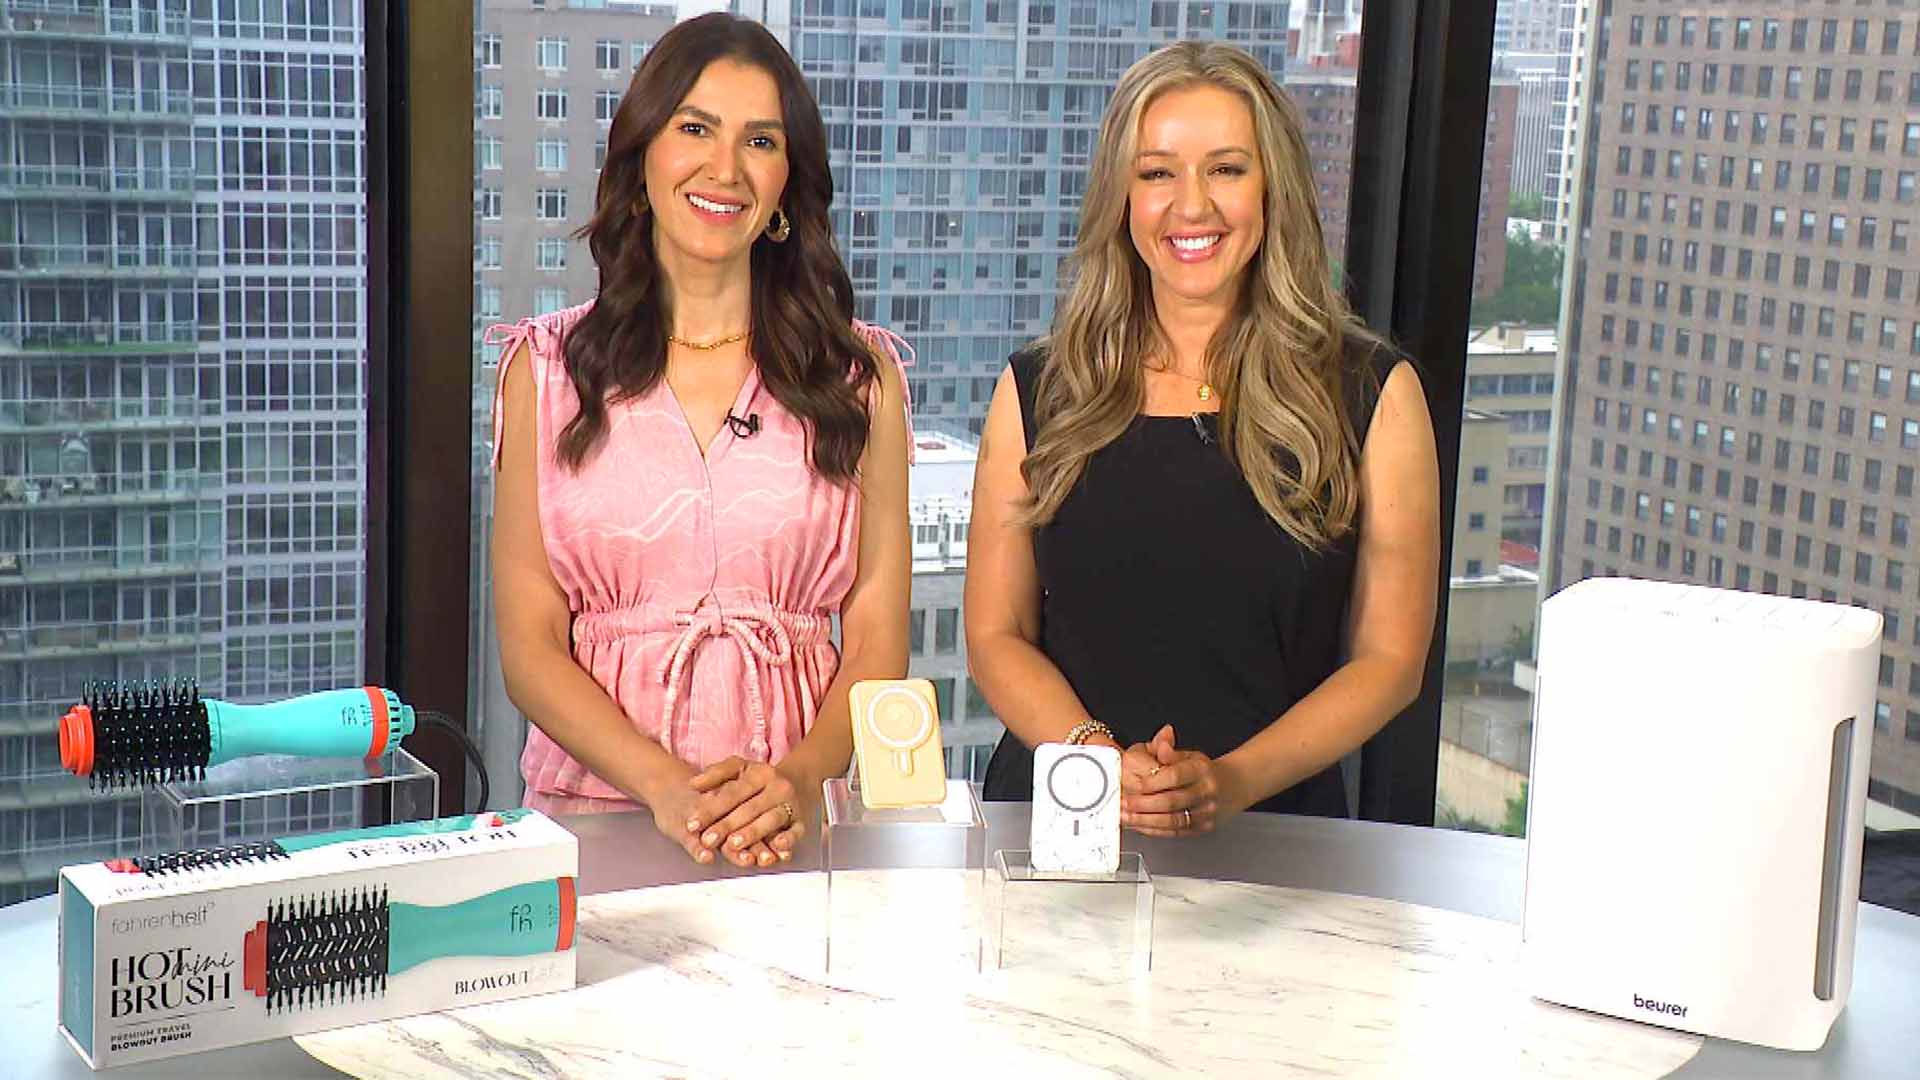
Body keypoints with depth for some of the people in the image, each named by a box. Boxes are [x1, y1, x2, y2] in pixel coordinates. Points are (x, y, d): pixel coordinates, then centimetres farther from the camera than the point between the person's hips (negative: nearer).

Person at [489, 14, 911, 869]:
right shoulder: (546, 367, 8)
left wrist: (799, 782, -13)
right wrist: (667, 787, -13)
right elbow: (529, 649, 3)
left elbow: (878, 643, 5)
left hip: (799, 829, 0)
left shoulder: (860, 374, 9)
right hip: (594, 814, 0)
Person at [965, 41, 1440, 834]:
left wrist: (1235, 781, -10)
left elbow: (1389, 658, 4)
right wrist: (1099, 760, -9)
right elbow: (996, 633, 8)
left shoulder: (1370, 393, 5)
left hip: (1270, 831, -1)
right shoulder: (1041, 389, 9)